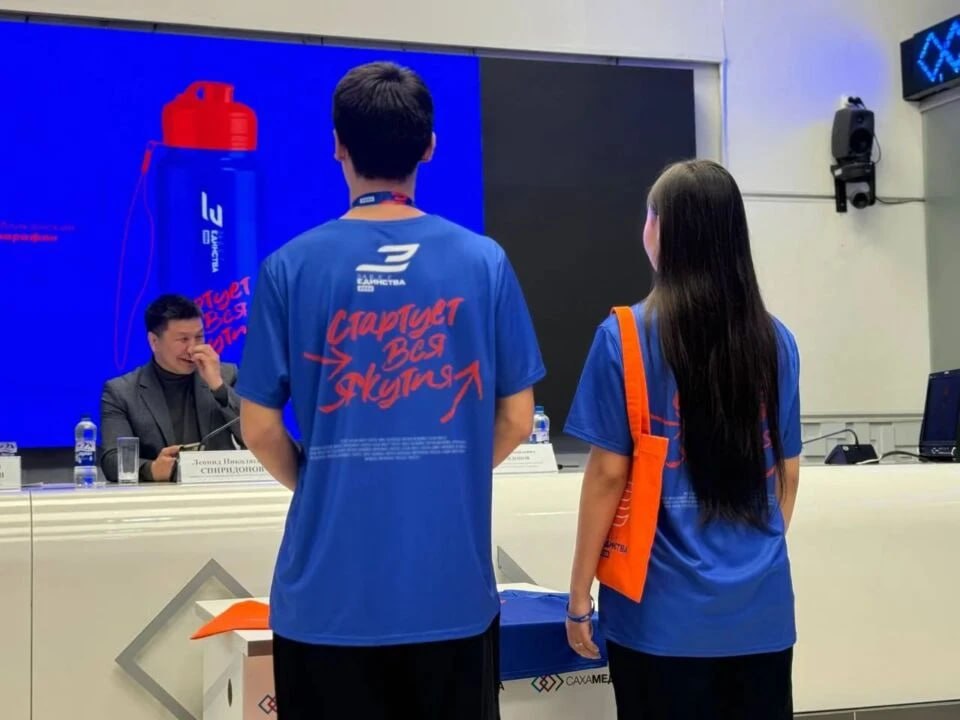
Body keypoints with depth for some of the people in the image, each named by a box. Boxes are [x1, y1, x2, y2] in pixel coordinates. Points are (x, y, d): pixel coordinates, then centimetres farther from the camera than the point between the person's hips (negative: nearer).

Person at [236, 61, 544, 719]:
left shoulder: (290, 267, -6)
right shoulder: (485, 262, -4)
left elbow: (260, 428, -3)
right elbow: (517, 419, 1)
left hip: (328, 595, -1)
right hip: (452, 590, 1)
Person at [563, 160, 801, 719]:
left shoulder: (627, 336, -11)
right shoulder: (776, 339, 2)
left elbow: (609, 473, -10)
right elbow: (788, 474, 8)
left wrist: (579, 592, -1)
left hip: (665, 608, -3)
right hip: (763, 606, 4)